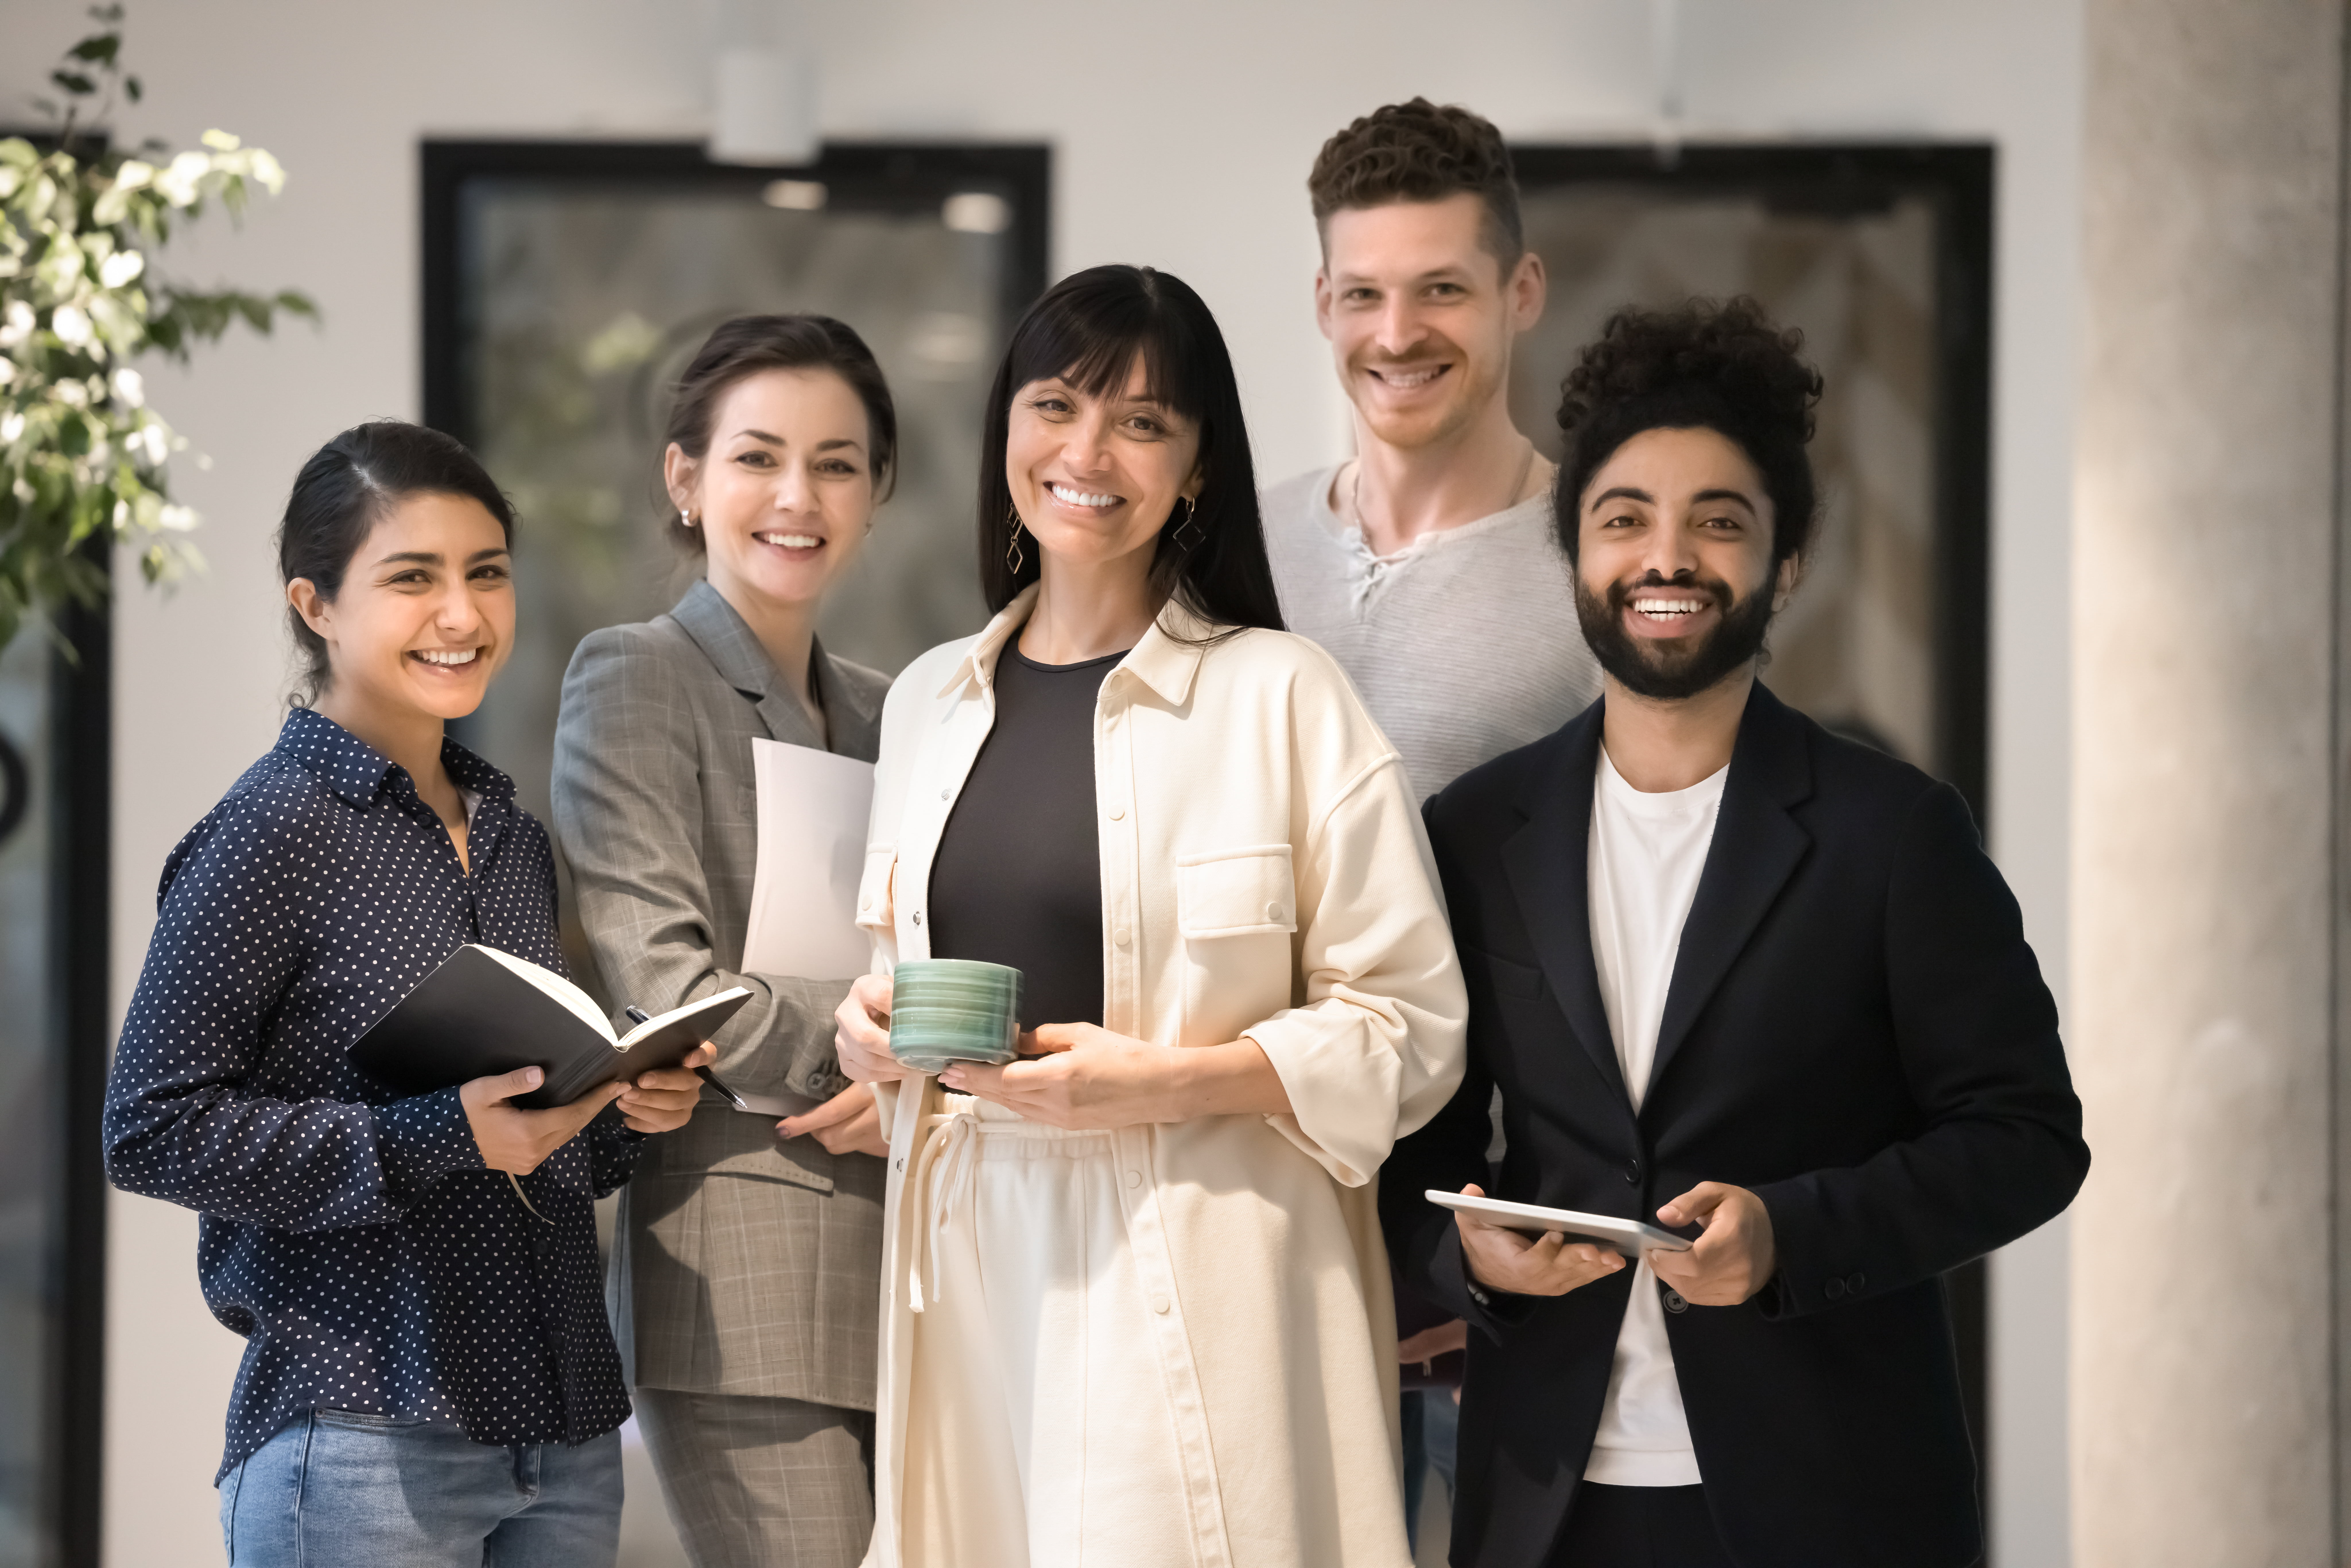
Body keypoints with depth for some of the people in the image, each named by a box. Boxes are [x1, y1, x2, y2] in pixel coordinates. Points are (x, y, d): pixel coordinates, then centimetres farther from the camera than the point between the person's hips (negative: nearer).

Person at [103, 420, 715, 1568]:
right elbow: (152, 1128, -13)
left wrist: (629, 1108, 2)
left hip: (565, 1430, 7)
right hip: (364, 1439, -7)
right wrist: (439, 1137, -20)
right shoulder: (273, 830, -7)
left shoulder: (510, 834, 15)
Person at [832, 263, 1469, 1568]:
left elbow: (1407, 1033, -5)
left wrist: (1162, 1081, -16)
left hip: (1191, 1281, -5)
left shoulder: (1282, 697, -4)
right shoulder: (928, 702, 14)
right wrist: (875, 1029, 5)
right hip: (969, 1261, 5)